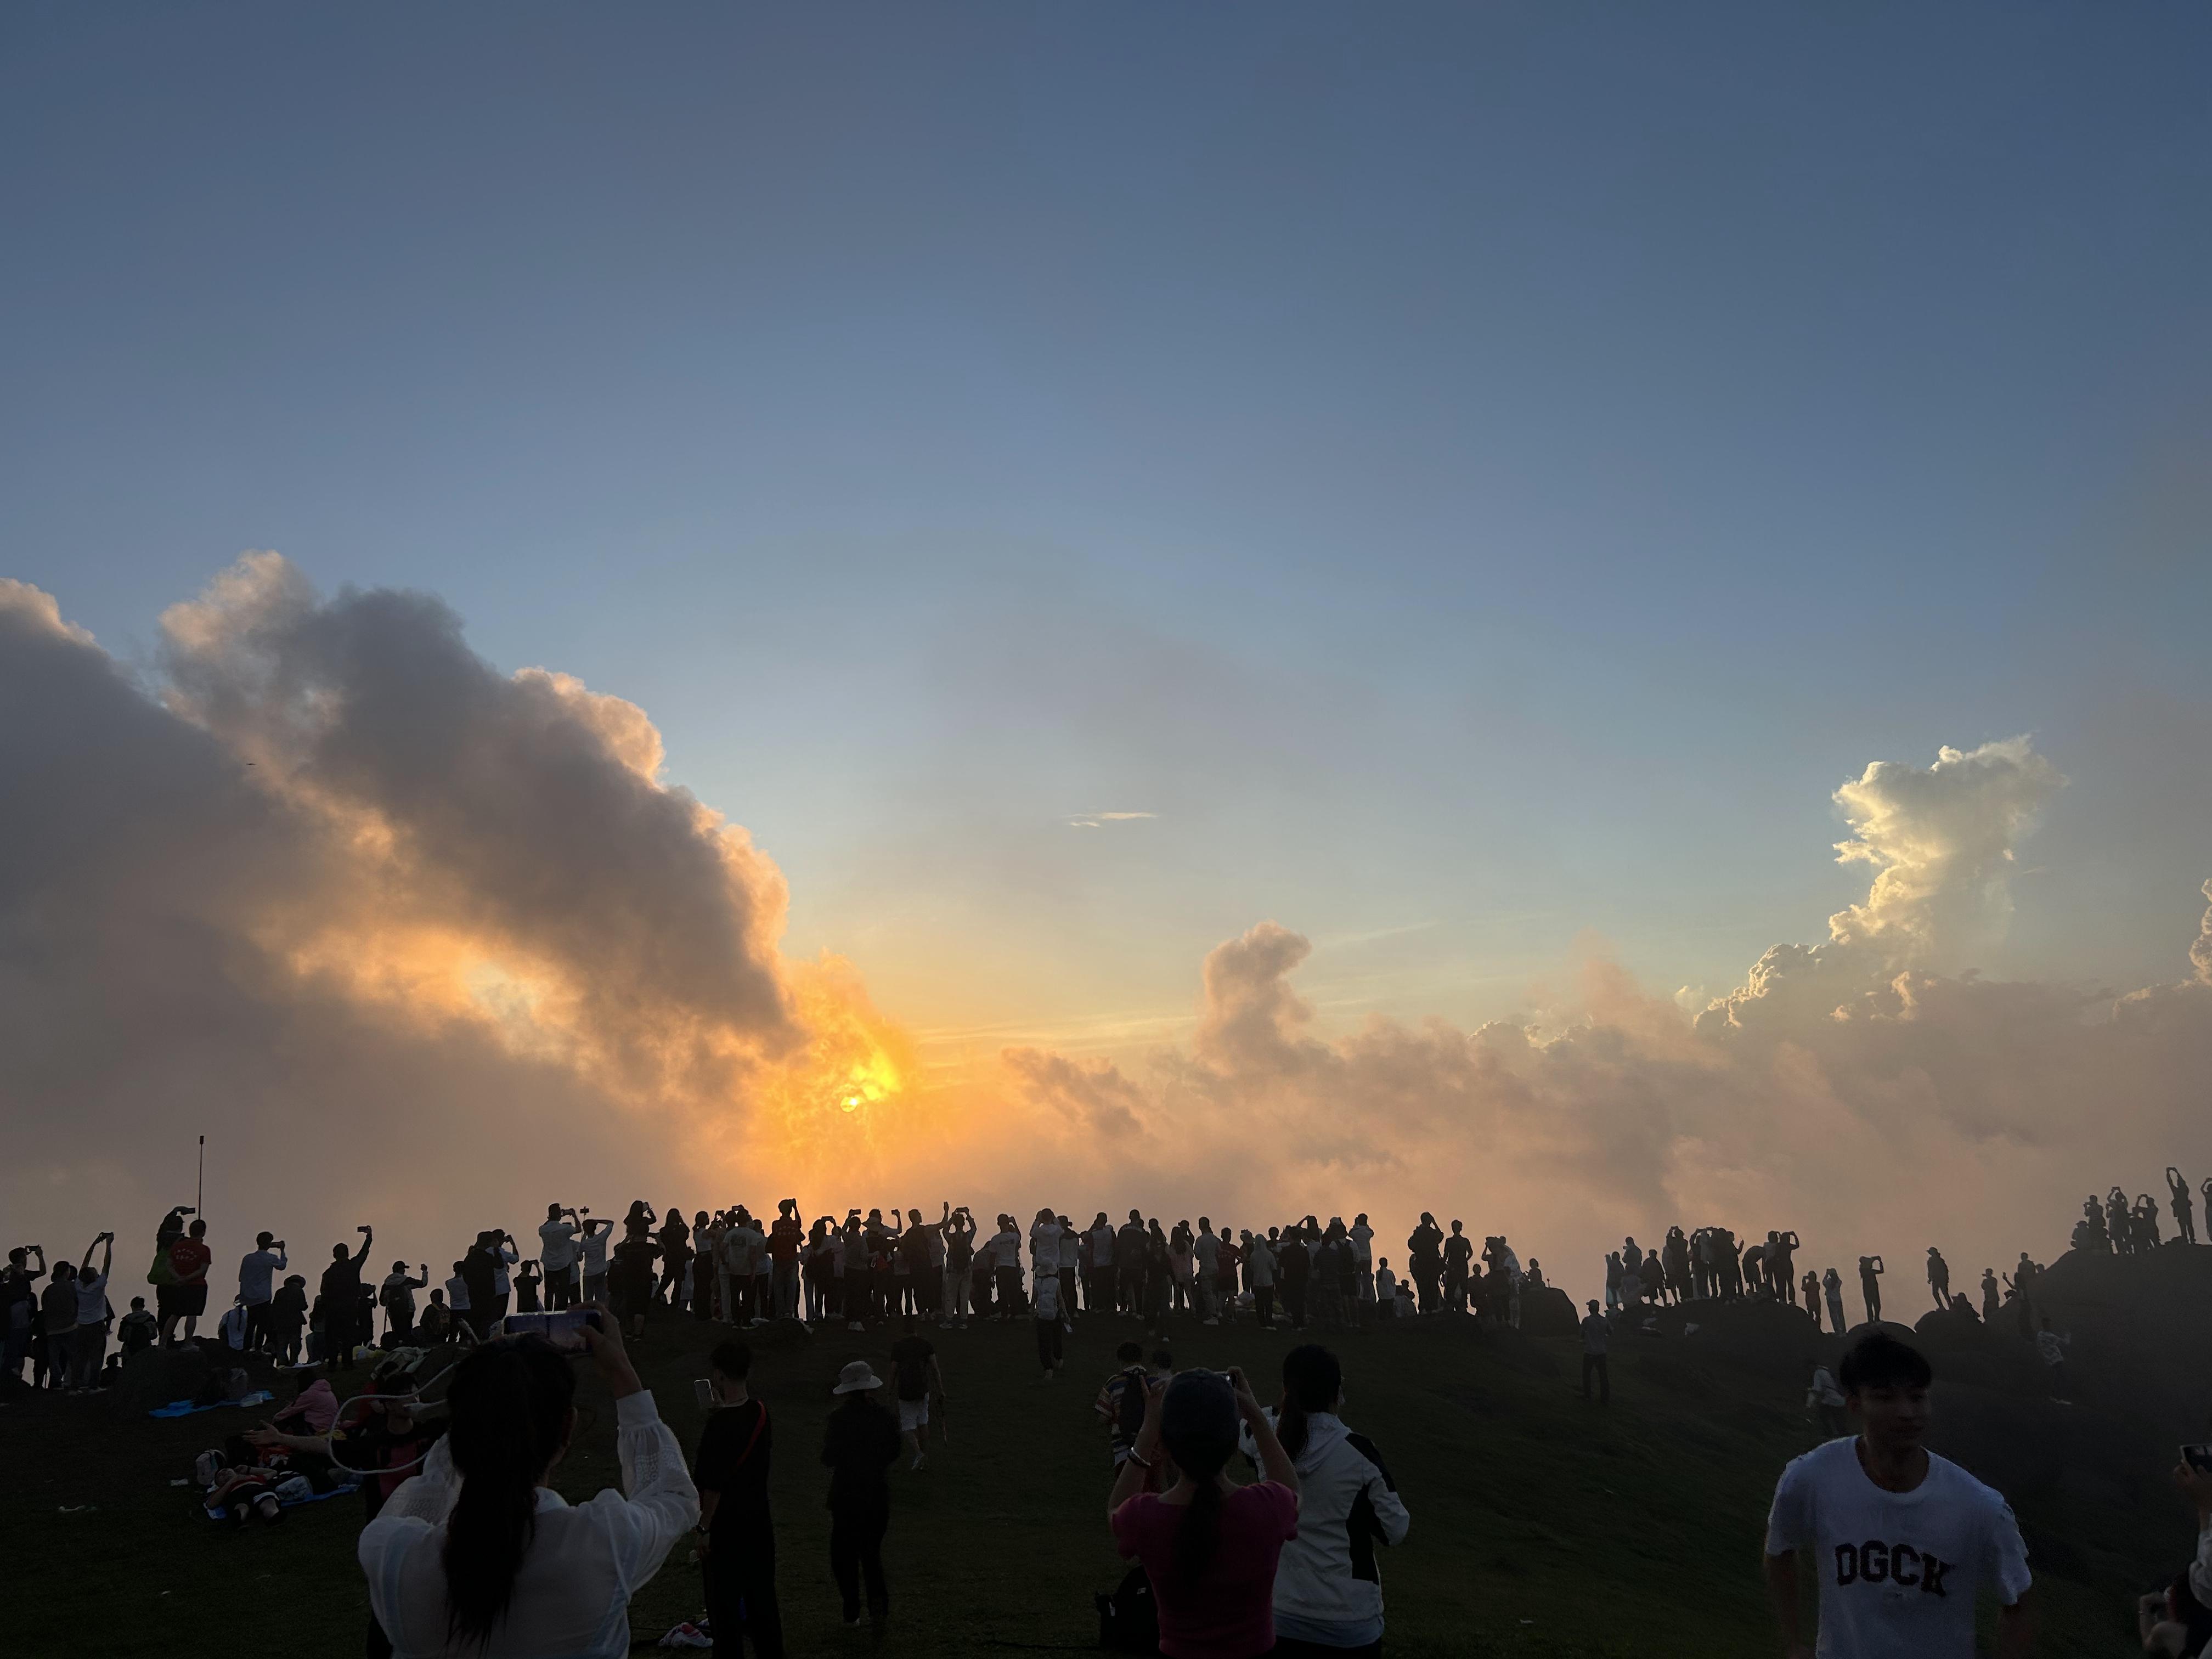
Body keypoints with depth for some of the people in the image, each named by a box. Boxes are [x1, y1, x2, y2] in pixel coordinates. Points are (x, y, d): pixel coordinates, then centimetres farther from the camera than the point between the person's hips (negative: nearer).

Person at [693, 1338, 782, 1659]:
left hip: (725, 1529, -7)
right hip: (759, 1523, 7)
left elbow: (713, 1484, -22)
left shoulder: (720, 1424, -24)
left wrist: (704, 1528, -12)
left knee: (724, 1607, 8)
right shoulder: (761, 1412, -3)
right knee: (761, 1598, 18)